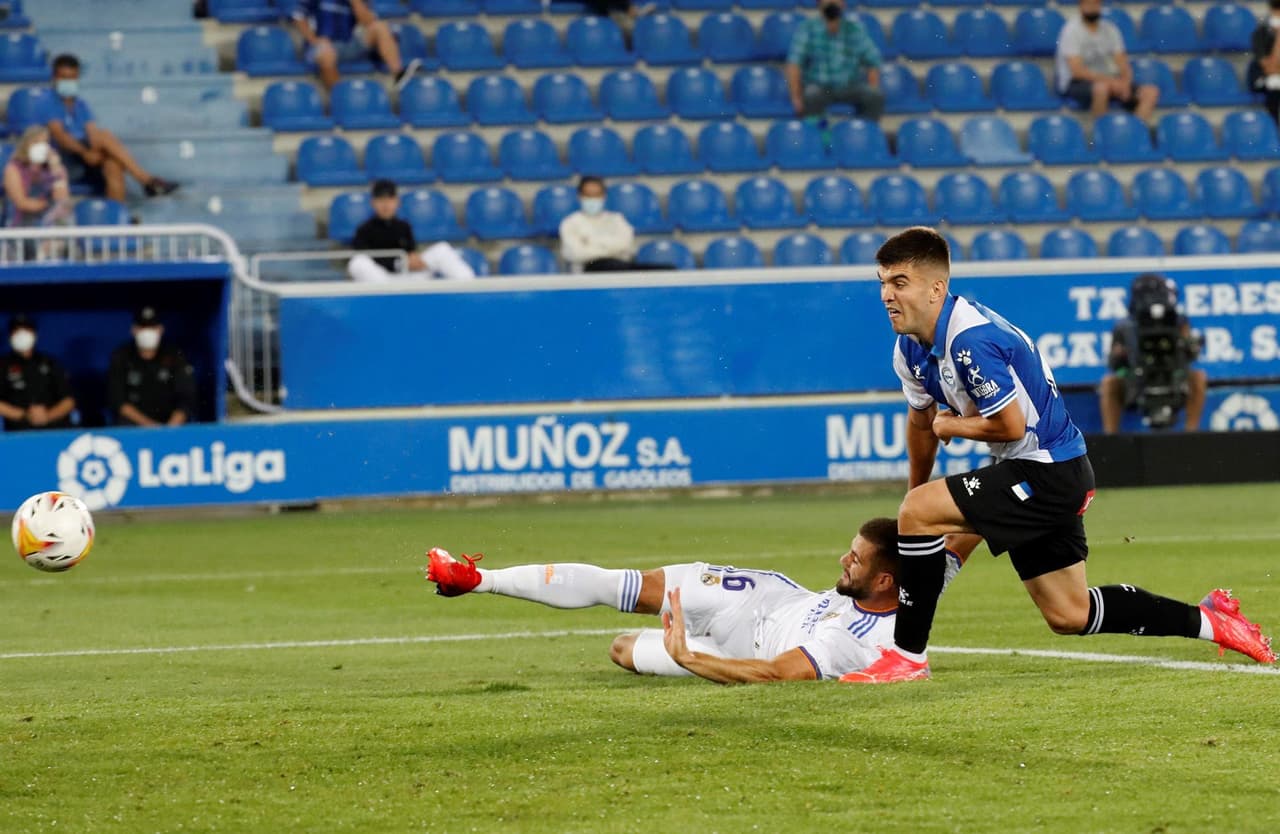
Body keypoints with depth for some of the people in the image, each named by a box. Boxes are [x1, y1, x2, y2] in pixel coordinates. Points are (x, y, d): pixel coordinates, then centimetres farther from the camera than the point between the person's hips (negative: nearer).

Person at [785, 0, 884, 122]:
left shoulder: (856, 28, 0)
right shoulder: (807, 28, -8)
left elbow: (872, 62, 0)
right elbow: (794, 63, -16)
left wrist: (872, 94, -14)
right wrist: (796, 97, -27)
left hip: (849, 87, 2)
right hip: (819, 86, -2)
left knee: (877, 95, -25)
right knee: (811, 96, -36)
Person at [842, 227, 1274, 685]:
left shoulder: (971, 340, -26)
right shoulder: (910, 349, 3)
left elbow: (1010, 425, -24)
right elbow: (921, 420, 19)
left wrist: (951, 426, -9)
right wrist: (916, 488, 26)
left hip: (1051, 471, -10)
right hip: (1029, 475, 10)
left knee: (918, 512, -20)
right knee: (1069, 617, 15)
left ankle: (907, 656, -13)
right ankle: (1208, 620, 26)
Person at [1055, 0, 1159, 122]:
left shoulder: (1110, 29, 10)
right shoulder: (1072, 30, -9)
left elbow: (1122, 64, 5)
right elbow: (1077, 71, -19)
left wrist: (1125, 82, -18)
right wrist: (1110, 81, -26)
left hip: (1106, 81, 6)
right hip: (1077, 83, -6)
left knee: (1151, 91, -15)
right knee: (1102, 88, -41)